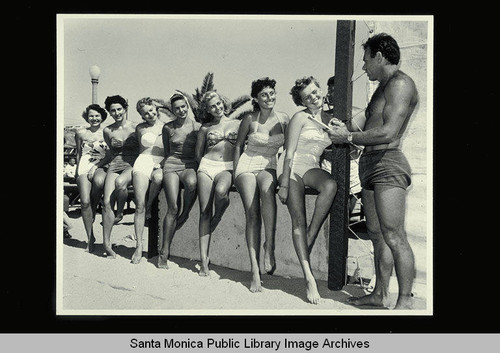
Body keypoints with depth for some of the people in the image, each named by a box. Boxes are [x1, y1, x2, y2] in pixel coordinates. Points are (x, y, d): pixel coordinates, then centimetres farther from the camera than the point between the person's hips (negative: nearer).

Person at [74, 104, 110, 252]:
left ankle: (94, 208, -9)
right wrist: (77, 171, 18)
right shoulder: (81, 133, 13)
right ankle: (90, 237, -3)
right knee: (85, 201, -16)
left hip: (101, 166, -2)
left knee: (99, 181, -39)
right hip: (84, 166, 2)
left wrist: (96, 166, -9)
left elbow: (111, 155, 1)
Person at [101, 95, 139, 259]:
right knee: (107, 203, -17)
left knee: (120, 182, -39)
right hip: (115, 165, 3)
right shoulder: (107, 131, 13)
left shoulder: (135, 127, 2)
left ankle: (120, 213, -9)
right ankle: (106, 244, -12)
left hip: (132, 165, -3)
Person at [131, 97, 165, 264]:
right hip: (143, 162, 1)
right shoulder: (140, 128, 14)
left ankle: (149, 206, -11)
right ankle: (139, 246, -7)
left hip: (161, 165, -1)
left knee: (159, 177, -40)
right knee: (139, 205, -12)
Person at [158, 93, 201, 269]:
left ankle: (184, 215, -12)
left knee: (192, 183, -40)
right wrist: (173, 160, 6)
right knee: (173, 207, -18)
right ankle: (164, 251, -10)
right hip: (172, 165, 0)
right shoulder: (168, 127, 9)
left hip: (190, 165, 0)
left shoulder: (197, 127, 6)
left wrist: (195, 166, -1)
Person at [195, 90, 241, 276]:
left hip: (227, 168, -2)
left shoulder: (237, 124, 13)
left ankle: (218, 217, -1)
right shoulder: (205, 128, 16)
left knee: (220, 191, -38)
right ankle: (204, 260, -10)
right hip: (207, 166, 2)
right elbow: (198, 153, 22)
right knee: (204, 211, -10)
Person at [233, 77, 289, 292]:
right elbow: (238, 145, 11)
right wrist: (235, 172, 5)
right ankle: (255, 270, -22)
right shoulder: (250, 119, 0)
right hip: (247, 165, -1)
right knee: (252, 212, -22)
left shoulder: (283, 119, 4)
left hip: (269, 168, 1)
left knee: (267, 189, -38)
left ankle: (269, 247, -31)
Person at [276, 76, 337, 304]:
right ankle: (308, 276, -19)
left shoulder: (330, 120, 14)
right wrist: (284, 184, -15)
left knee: (330, 185, -34)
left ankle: (310, 239, -23)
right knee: (298, 219, -16)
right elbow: (290, 152, -8)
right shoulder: (300, 118, -2)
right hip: (292, 166, -4)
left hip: (312, 168, 4)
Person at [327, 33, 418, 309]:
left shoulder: (400, 83, -8)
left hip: (387, 164, -10)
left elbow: (388, 133, -19)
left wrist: (349, 137, -10)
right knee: (377, 235, 12)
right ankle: (380, 294, 20)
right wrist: (347, 128, 18)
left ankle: (405, 302, -4)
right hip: (370, 164, 10)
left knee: (393, 237, -10)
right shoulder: (384, 87, 24)